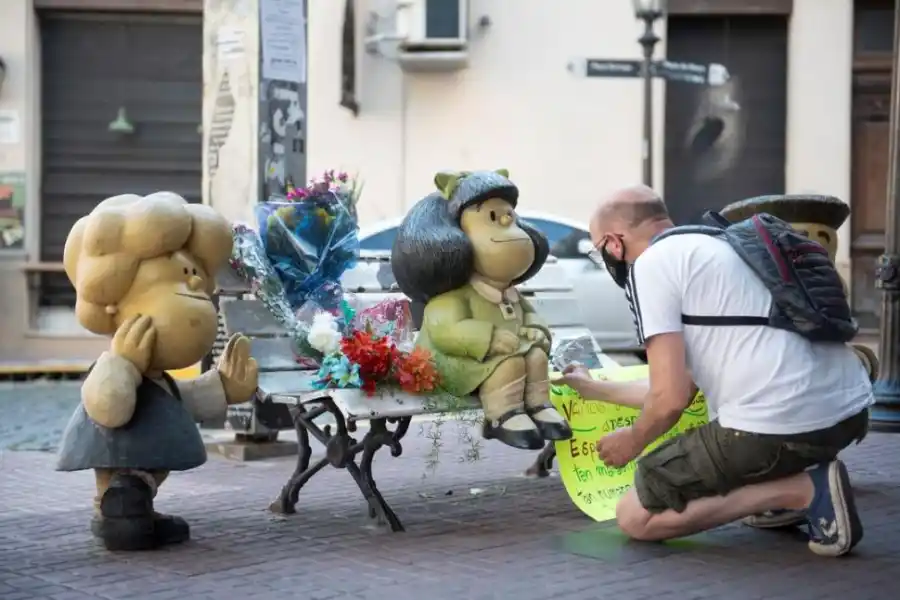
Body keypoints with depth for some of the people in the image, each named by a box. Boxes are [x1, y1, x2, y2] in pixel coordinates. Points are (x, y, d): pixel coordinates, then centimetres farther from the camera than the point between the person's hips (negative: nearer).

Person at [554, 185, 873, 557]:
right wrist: (595, 389, 45)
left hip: (776, 424, -9)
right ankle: (793, 489, 15)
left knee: (634, 517, 8)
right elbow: (685, 385, 31)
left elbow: (670, 399, -8)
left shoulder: (650, 263, -1)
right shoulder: (716, 247, 26)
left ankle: (803, 491, -4)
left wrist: (632, 442, 15)